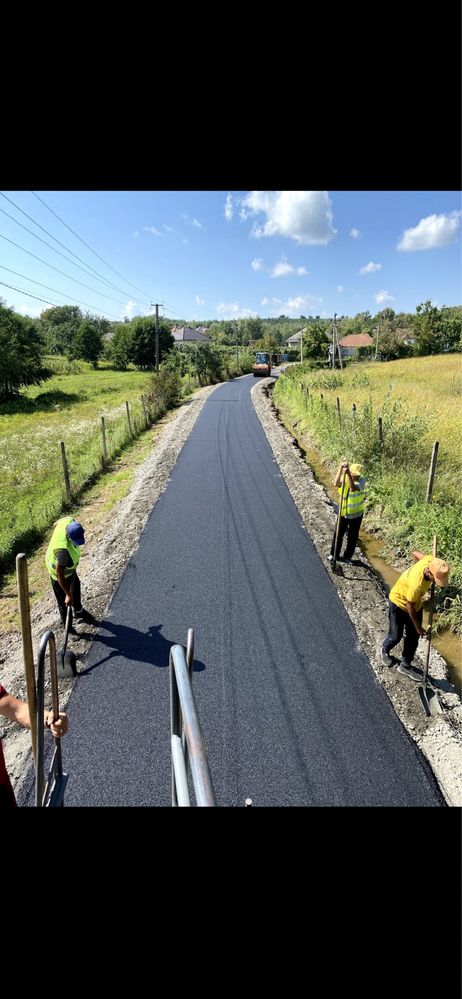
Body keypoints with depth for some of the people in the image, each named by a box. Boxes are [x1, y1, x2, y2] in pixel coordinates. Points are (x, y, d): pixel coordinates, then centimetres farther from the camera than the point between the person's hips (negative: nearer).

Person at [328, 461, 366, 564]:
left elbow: (353, 488, -37)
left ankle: (347, 557, 30)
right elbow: (336, 484, -34)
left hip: (356, 514, -1)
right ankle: (334, 555, 27)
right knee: (338, 534, 9)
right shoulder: (344, 477, -11)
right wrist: (340, 469, -43)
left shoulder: (362, 480, -17)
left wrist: (348, 474, -45)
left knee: (352, 537, 12)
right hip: (343, 512, 1)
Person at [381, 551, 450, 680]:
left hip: (416, 603, 7)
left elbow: (416, 553, -2)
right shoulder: (416, 584, -42)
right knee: (395, 636, 9)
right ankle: (385, 651, 42)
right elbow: (410, 606, -25)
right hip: (399, 603, -7)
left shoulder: (430, 560, -26)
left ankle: (405, 666, 30)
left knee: (413, 637, 13)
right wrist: (418, 627, -13)